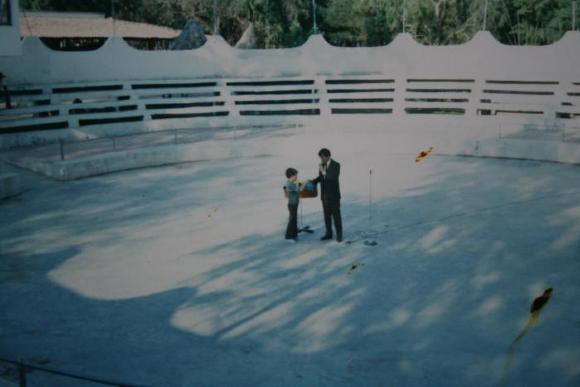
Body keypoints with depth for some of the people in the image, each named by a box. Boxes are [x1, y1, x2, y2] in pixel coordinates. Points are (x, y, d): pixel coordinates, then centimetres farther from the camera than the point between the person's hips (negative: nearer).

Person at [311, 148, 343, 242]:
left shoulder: (336, 165, -16)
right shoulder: (321, 165, 3)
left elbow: (334, 177, -31)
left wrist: (323, 171, -28)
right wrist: (311, 182, 1)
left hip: (334, 195, -6)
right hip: (324, 195, 6)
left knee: (336, 215, 1)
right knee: (327, 215, 12)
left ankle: (339, 235, 12)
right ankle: (329, 234, 23)